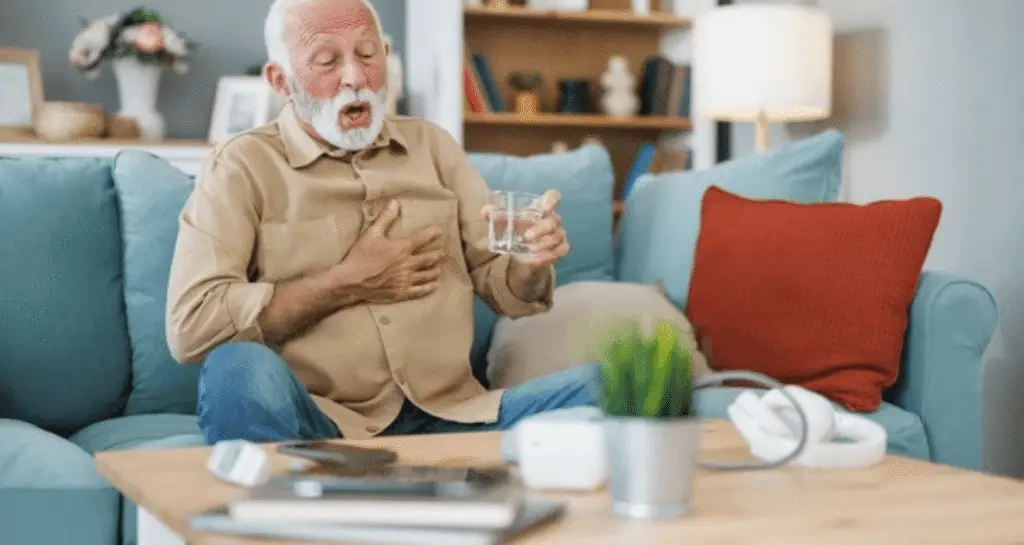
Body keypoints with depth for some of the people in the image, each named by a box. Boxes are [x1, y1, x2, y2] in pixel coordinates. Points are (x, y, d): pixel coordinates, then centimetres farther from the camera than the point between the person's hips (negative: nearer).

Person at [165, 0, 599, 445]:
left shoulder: (431, 146, 15)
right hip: (319, 427, -3)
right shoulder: (242, 166, 1)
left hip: (451, 418, 3)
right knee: (237, 370, -35)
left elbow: (498, 282, 13)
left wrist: (532, 265, -11)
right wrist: (349, 284, -8)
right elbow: (190, 327, -10)